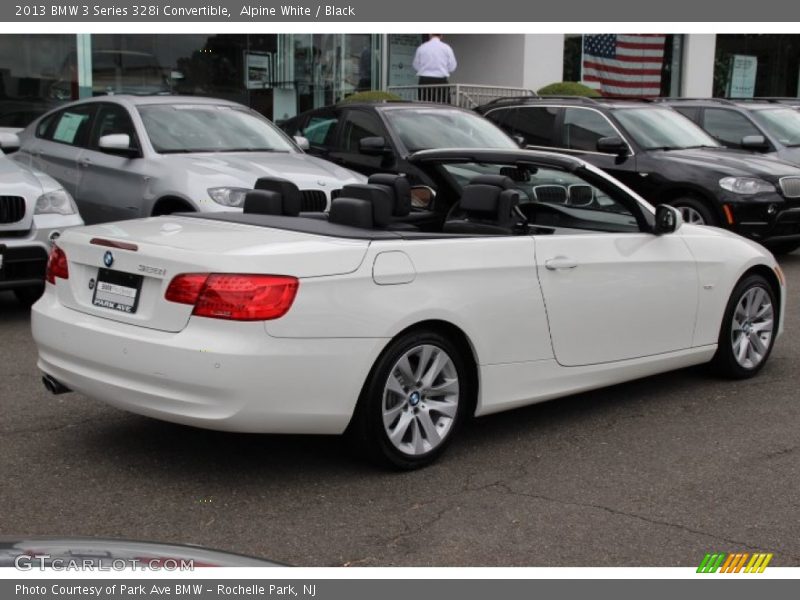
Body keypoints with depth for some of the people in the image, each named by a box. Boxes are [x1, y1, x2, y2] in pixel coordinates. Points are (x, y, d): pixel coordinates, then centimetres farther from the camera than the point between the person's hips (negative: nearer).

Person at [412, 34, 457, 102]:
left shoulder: (421, 47, 1)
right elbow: (452, 67, 2)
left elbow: (416, 66, 9)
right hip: (441, 81, -1)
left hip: (425, 81, 1)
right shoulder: (446, 48, -2)